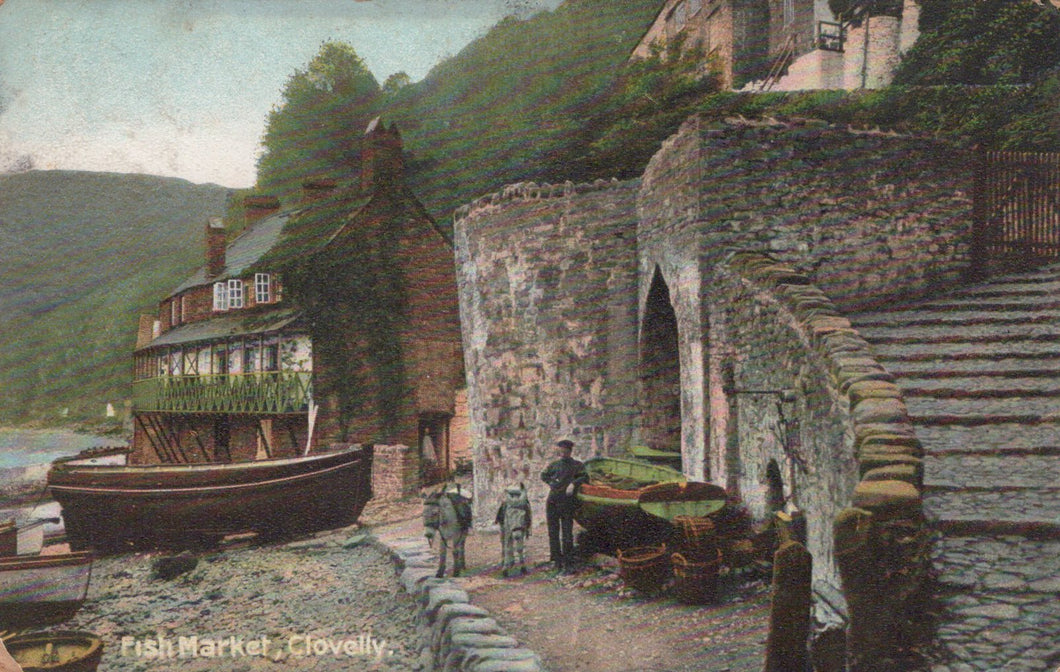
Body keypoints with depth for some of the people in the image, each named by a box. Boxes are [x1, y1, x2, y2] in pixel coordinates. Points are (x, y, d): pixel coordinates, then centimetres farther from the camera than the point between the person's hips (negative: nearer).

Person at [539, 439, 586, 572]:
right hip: (552, 501, 4)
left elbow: (584, 477, -8)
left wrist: (573, 483, -22)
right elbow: (544, 475, 24)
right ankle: (556, 560, 15)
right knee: (553, 531, 5)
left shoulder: (577, 465, 4)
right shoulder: (555, 465, 13)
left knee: (567, 533, -5)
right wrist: (551, 483, 8)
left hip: (567, 501, -4)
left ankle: (568, 562, 1)